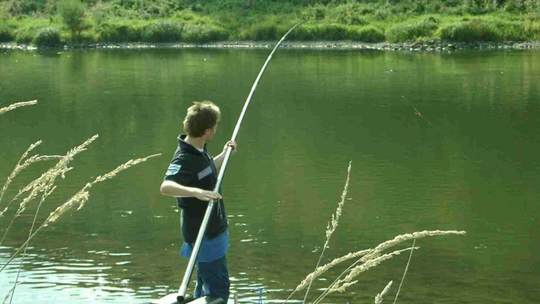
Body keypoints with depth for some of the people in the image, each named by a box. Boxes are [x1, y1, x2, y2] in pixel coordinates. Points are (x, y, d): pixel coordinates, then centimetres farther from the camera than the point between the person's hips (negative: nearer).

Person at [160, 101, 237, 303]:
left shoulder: (199, 151, 5)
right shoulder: (184, 158, -25)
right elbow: (166, 187, -43)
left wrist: (224, 155, 24)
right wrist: (196, 192, -56)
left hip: (212, 231, 10)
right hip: (203, 235, -10)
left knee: (206, 286, 20)